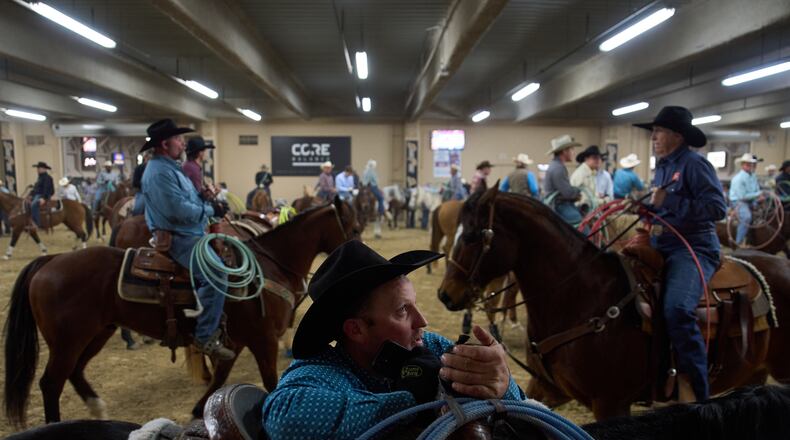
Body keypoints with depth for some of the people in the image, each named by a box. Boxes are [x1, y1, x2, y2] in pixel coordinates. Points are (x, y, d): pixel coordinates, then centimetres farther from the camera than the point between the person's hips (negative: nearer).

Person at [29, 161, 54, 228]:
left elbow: (47, 189, -21)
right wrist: (31, 195, 14)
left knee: (34, 205, -33)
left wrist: (43, 198, -30)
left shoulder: (47, 177, -10)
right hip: (37, 195, 11)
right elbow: (35, 188, 26)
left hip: (43, 196, -11)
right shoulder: (40, 177, 22)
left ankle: (37, 224, -34)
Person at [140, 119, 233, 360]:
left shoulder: (168, 167, 17)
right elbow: (180, 210, -25)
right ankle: (206, 337, -17)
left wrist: (210, 203, 7)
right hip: (177, 238, -12)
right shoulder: (160, 171, -18)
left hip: (186, 233, 12)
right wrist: (211, 210, -13)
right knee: (215, 273, -24)